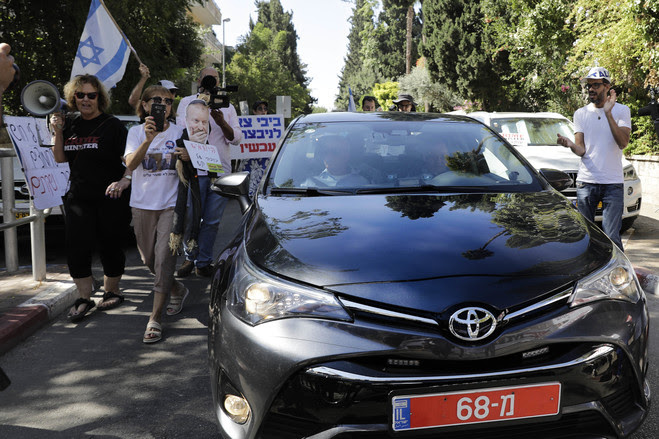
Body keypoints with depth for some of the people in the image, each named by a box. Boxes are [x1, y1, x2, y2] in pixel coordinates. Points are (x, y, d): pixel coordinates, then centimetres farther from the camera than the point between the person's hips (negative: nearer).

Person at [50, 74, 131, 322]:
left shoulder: (112, 125, -5)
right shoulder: (70, 126, 11)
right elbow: (60, 159, 13)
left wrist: (124, 180, -27)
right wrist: (57, 132, 0)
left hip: (109, 197, -4)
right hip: (78, 197, 5)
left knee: (109, 247, 6)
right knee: (76, 248, -1)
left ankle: (112, 292, 26)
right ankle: (84, 299, 13)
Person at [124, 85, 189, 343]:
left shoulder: (178, 133, 4)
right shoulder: (136, 132, 4)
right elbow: (130, 164, -13)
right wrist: (148, 140, -28)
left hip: (171, 203, -2)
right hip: (143, 204, 2)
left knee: (163, 258, -11)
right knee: (149, 259, 12)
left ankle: (155, 318, -6)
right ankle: (177, 290, 40)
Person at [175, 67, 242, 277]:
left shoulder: (227, 106, 16)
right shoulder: (187, 102, 11)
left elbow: (236, 138, 6)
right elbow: (182, 130, -5)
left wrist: (222, 122, -12)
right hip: (194, 169, -2)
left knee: (212, 220, 3)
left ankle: (203, 262, 13)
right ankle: (190, 257, 19)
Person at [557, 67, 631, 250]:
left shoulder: (621, 110, 5)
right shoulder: (580, 114, 11)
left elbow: (623, 143, -11)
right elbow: (581, 150, 2)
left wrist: (608, 113, -17)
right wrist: (571, 145, -22)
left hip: (613, 183, -2)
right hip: (586, 182, 2)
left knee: (611, 237, -6)